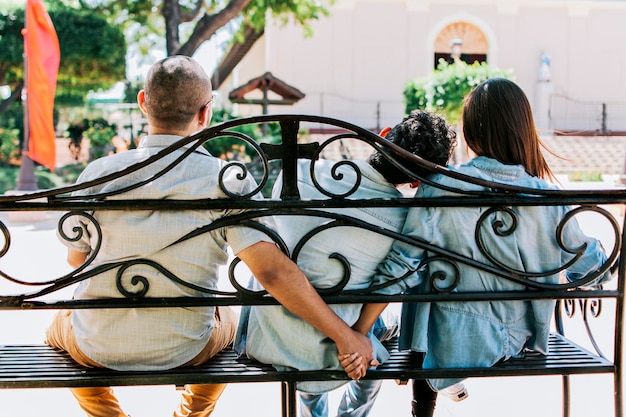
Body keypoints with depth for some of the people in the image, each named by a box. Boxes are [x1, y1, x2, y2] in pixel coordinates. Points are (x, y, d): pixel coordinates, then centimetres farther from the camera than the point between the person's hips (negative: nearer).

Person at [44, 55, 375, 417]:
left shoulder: (98, 174, -13)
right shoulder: (228, 181, -18)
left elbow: (76, 257, 2)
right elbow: (273, 269, -25)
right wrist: (345, 336, -19)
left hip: (96, 349, 0)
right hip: (182, 352, 0)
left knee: (59, 326, 36)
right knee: (232, 318, 34)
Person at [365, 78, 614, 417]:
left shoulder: (439, 188, -18)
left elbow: (400, 269, -17)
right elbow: (593, 269, -1)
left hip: (449, 346, -3)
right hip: (518, 339, 3)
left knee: (419, 283, 29)